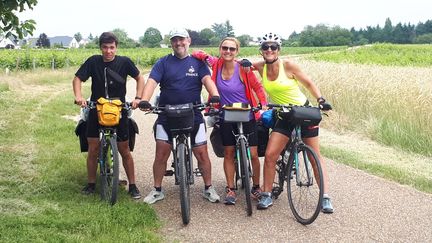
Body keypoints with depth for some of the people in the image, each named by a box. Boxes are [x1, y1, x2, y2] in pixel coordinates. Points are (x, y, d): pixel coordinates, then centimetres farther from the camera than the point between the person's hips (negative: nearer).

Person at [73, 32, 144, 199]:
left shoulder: (124, 62, -6)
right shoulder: (93, 61, -4)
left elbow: (139, 78, 5)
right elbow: (77, 79, -2)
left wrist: (138, 98, -9)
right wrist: (78, 96, -21)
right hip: (96, 110, 1)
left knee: (124, 150, 3)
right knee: (93, 149, 2)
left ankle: (132, 185, 12)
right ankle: (91, 184, 19)